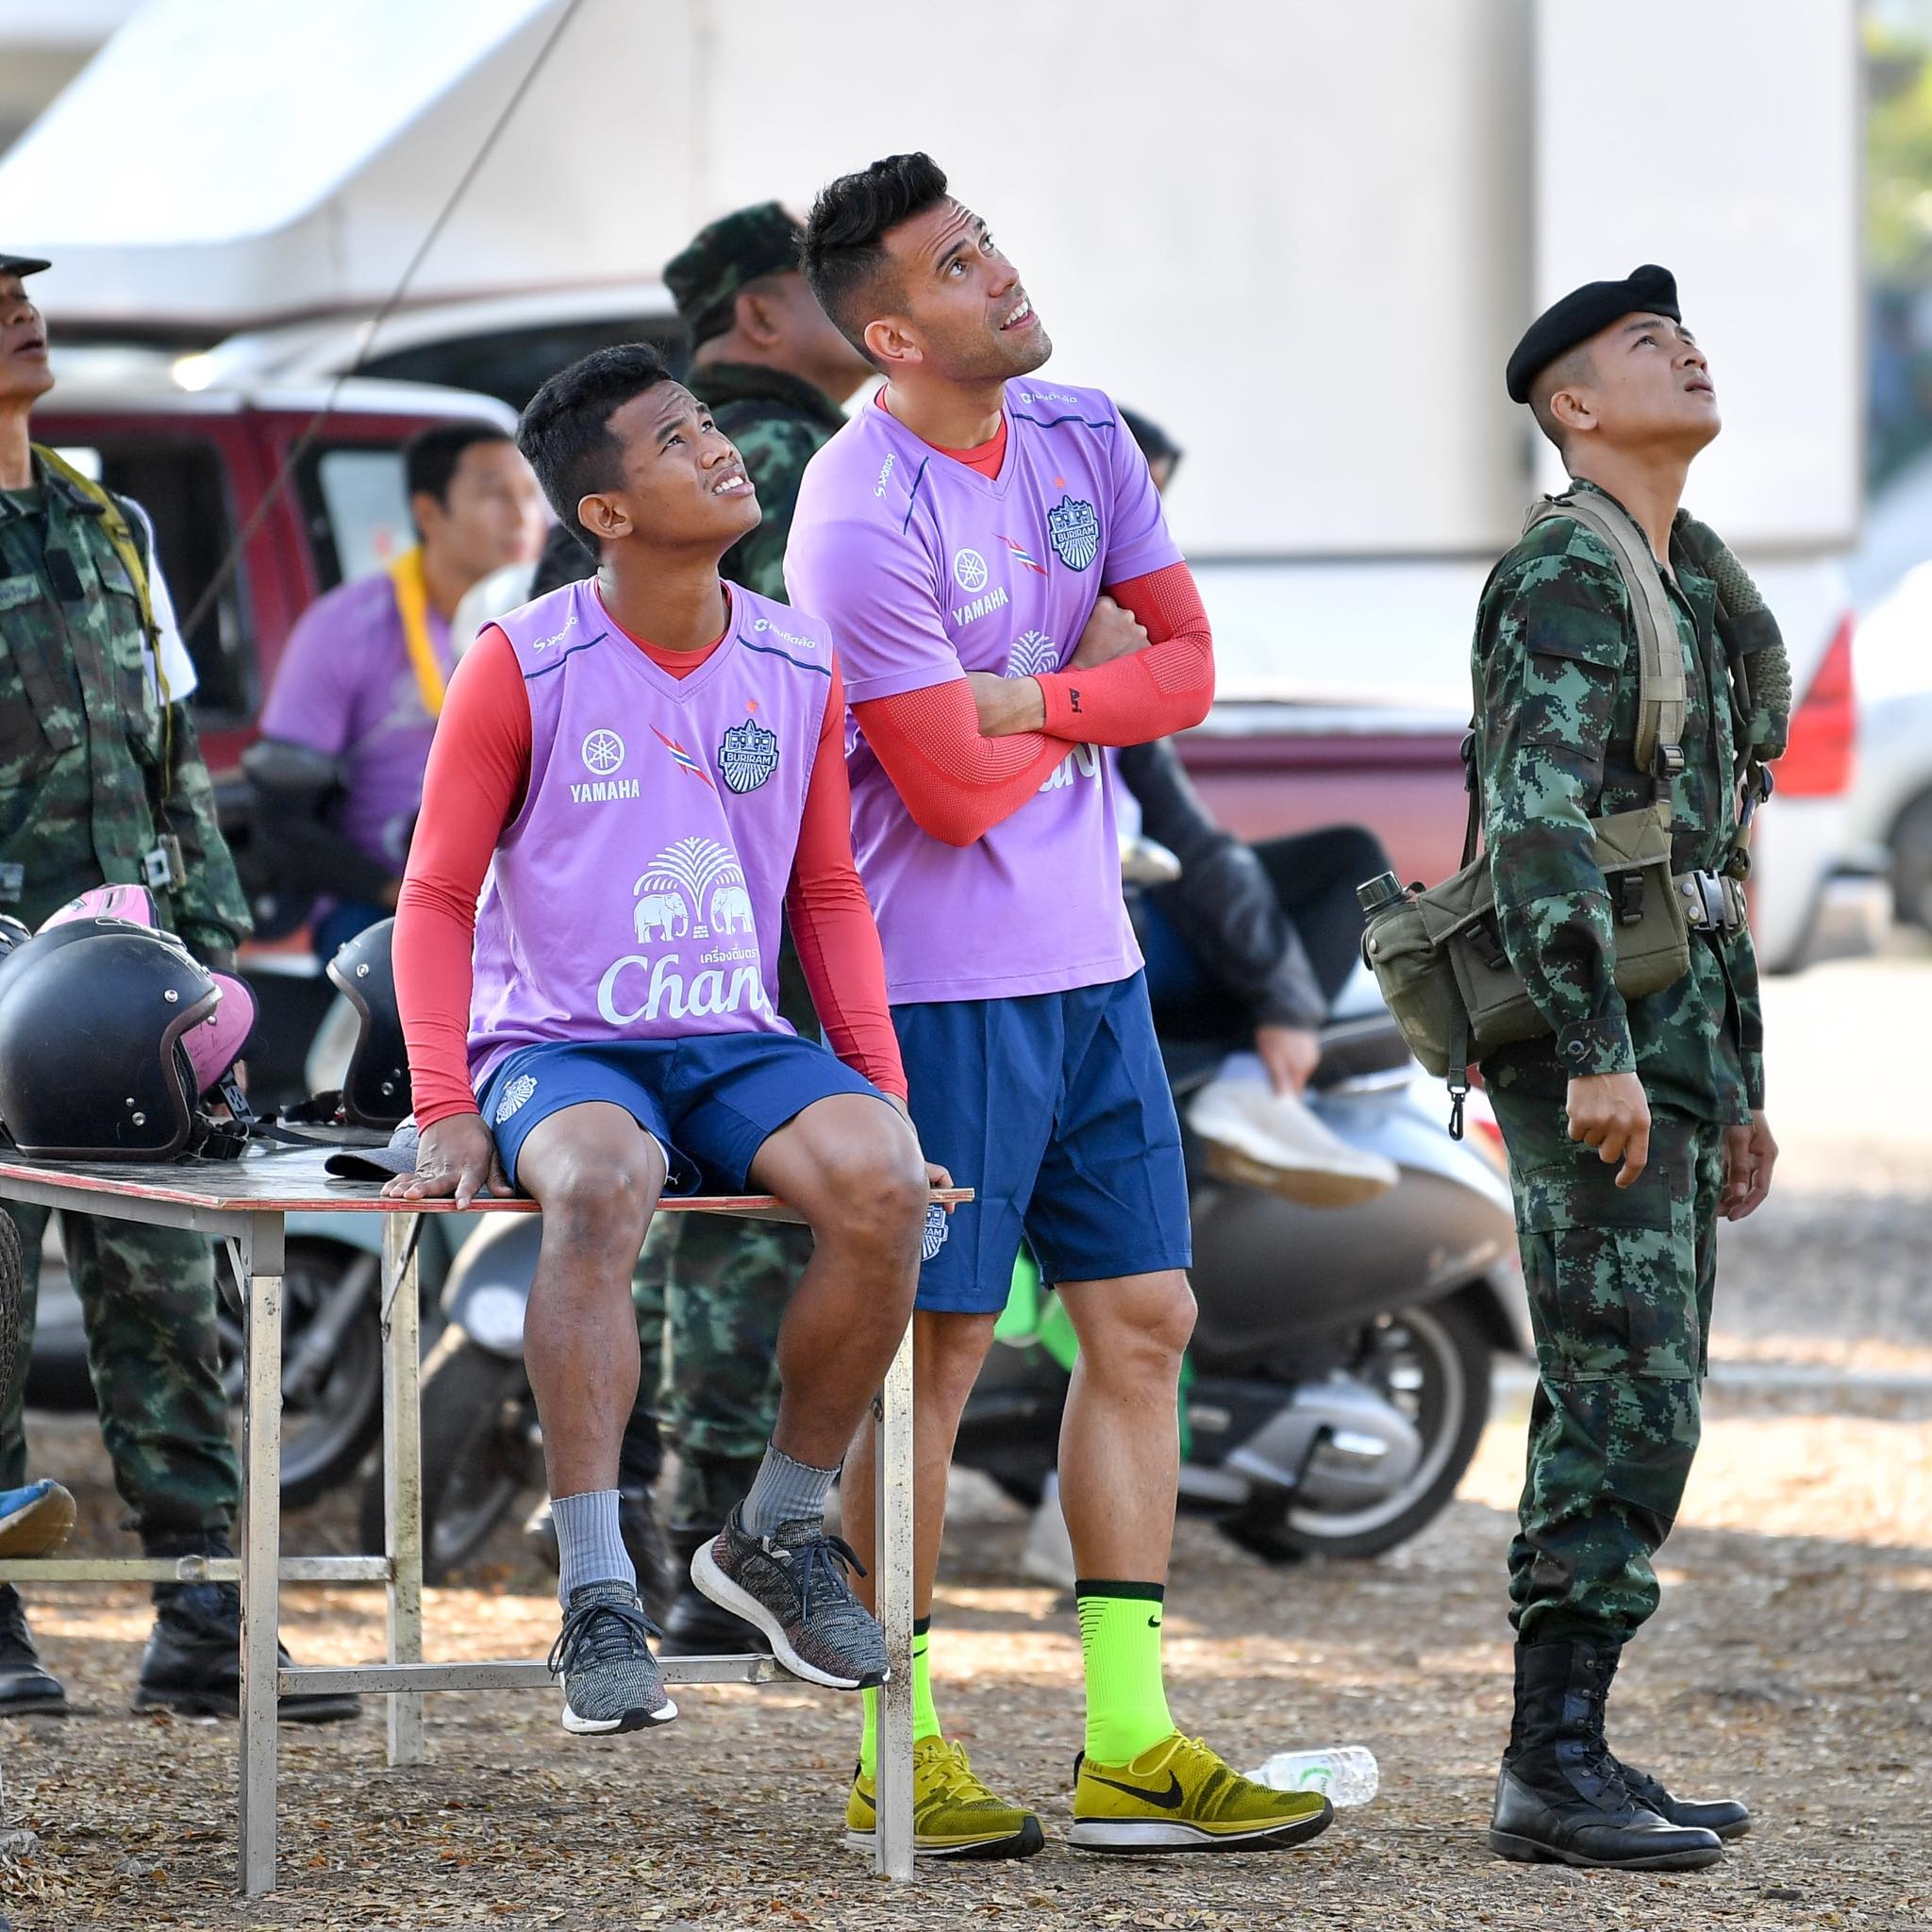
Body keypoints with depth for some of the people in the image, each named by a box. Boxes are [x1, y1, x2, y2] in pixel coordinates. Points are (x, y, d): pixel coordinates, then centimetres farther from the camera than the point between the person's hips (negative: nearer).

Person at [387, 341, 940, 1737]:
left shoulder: (800, 667, 7)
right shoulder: (524, 667, -4)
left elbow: (829, 895, 17)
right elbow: (437, 898, 0)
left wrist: (885, 1091, 5)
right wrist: (446, 1110, -12)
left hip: (735, 1047, 4)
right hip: (558, 1047, -4)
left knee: (879, 1182, -29)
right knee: (603, 1183, -39)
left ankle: (778, 1537, -7)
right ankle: (598, 1602, -37)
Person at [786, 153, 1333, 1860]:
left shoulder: (1084, 439, 6)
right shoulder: (863, 519, -17)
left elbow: (1188, 666, 4)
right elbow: (954, 794, -17)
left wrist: (1026, 700, -12)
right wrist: (1090, 706, 0)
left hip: (1092, 952, 8)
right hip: (950, 973, -8)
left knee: (1143, 1321, 6)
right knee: (940, 1340, -3)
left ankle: (1129, 1746, 11)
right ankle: (894, 1754, 4)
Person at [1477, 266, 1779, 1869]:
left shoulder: (1684, 595, 20)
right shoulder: (1562, 578, -11)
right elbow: (1538, 825, -22)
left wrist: (1741, 1089, 23)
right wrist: (1595, 1055, -29)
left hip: (1670, 1054, 10)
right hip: (1592, 1044, -10)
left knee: (1624, 1410, 9)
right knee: (1627, 1405, -13)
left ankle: (1564, 1754, 13)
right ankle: (1556, 1769, -11)